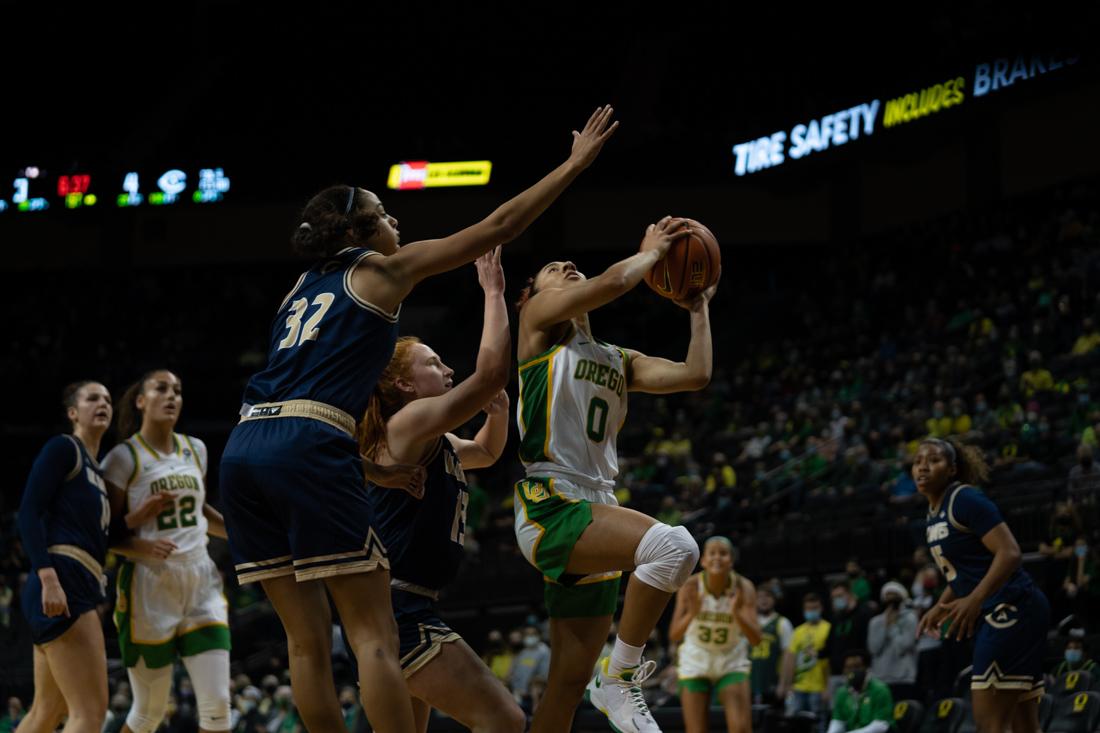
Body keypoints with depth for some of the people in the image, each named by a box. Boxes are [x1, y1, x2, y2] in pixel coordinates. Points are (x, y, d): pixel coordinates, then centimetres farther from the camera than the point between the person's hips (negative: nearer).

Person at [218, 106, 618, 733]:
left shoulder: (307, 286, 29)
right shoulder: (381, 269, 11)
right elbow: (498, 227, 11)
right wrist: (575, 164, 18)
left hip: (244, 449, 7)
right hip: (308, 451, -7)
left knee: (308, 640, 8)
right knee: (375, 635, -5)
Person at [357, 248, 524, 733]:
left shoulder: (436, 443, 18)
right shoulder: (409, 424, -9)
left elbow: (488, 451, 38)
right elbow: (491, 372, -18)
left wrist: (499, 411, 16)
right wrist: (493, 293, -9)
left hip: (403, 610, 11)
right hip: (398, 607, -11)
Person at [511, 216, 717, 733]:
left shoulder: (618, 360, 26)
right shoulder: (538, 323, 6)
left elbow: (695, 375, 15)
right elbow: (614, 281, -9)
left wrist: (699, 309, 22)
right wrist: (652, 251, 8)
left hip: (595, 512, 8)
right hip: (549, 508, -8)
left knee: (569, 683, 5)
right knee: (673, 546, -32)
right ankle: (621, 678, -18)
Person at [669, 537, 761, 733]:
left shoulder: (743, 588, -19)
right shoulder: (691, 587, -19)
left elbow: (755, 639, -24)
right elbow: (674, 636, -24)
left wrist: (737, 613, -42)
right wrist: (691, 614, -43)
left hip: (731, 661, 0)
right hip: (696, 662, 0)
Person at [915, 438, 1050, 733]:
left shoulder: (965, 499, -12)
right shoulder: (935, 512, 16)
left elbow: (1009, 553, -22)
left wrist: (973, 600, -32)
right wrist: (941, 607, 18)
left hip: (1011, 609, -10)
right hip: (997, 617, 10)